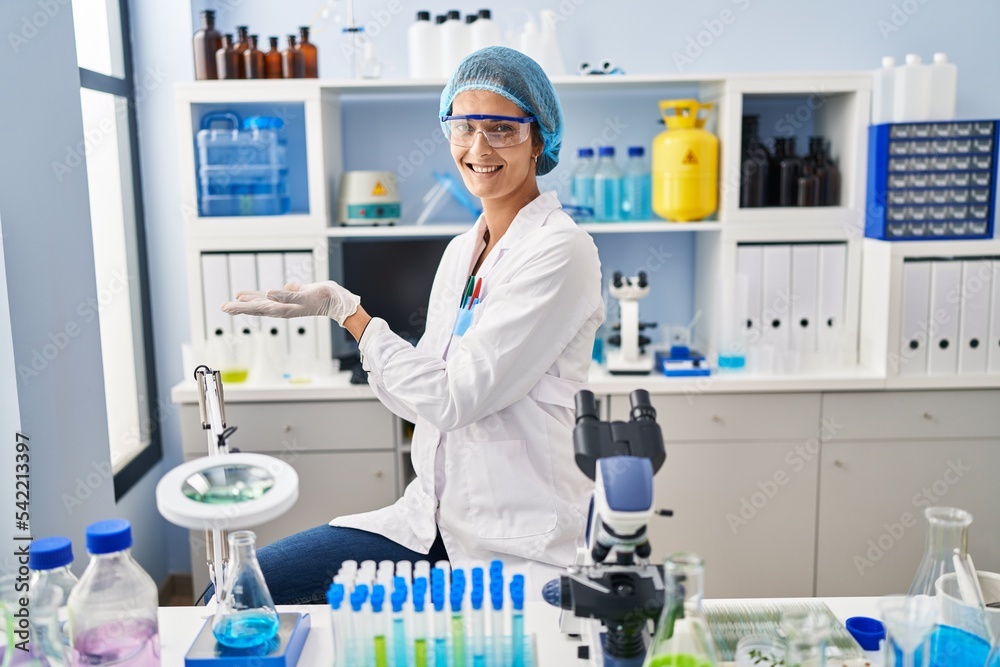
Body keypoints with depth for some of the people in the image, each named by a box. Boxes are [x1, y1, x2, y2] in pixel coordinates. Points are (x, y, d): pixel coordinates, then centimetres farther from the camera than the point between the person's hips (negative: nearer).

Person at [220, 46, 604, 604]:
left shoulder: (561, 252, -14)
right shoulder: (461, 250, 11)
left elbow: (454, 397, -18)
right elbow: (427, 390, 10)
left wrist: (343, 308, -10)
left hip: (520, 548, -6)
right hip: (434, 519, 7)